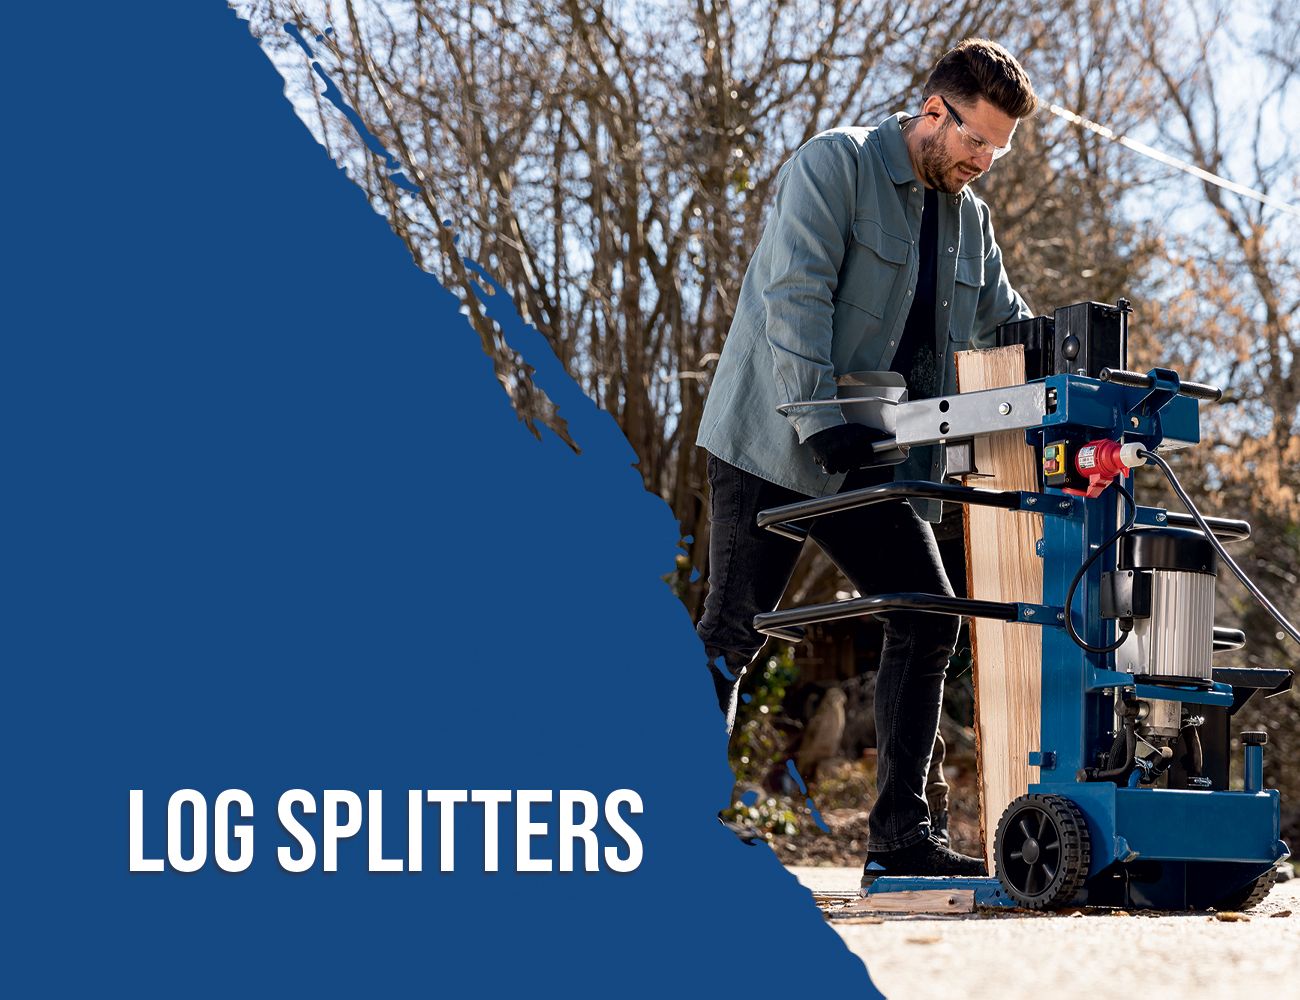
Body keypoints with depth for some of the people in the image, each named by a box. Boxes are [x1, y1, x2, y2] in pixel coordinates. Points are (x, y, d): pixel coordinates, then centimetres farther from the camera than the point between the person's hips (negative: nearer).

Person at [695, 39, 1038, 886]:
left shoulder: (968, 219, 13)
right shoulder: (834, 166, -10)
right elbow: (795, 299, -21)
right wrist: (821, 425, -30)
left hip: (873, 462, 7)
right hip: (772, 445, -7)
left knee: (928, 622, -1)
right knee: (733, 633, -4)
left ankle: (900, 836, 3)